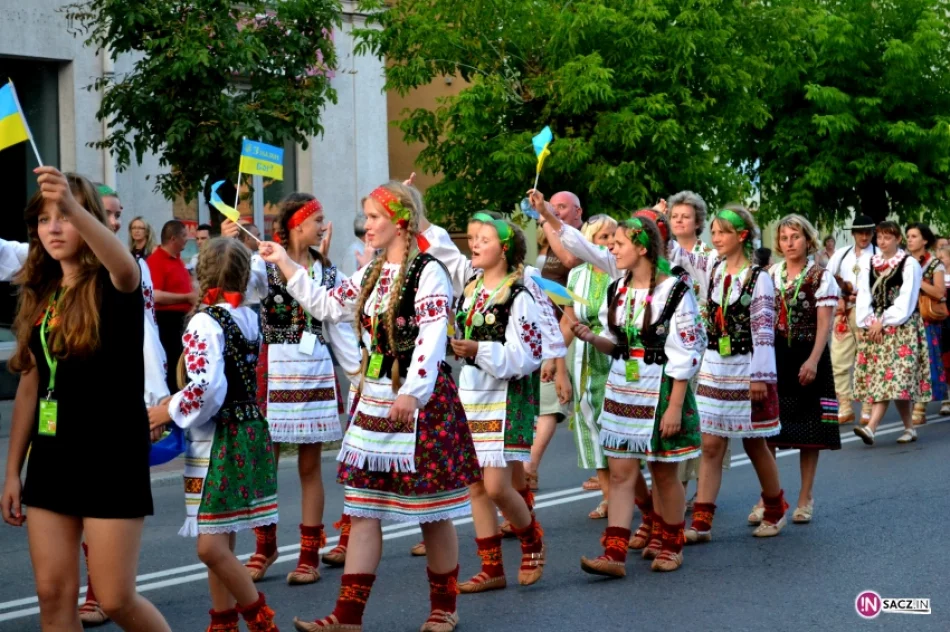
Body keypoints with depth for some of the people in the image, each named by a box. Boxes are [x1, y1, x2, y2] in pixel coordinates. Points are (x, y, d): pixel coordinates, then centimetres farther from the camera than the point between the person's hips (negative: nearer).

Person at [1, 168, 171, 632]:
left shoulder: (111, 286, -9)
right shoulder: (38, 296, 9)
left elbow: (127, 268, -36)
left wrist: (73, 207, -51)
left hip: (112, 456, -6)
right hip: (52, 458, 6)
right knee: (53, 594, 5)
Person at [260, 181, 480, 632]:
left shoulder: (427, 272, -11)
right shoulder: (371, 275, 14)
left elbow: (431, 338, -21)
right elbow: (326, 306, 22)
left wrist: (412, 393, -32)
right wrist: (285, 263, 19)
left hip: (420, 401, -8)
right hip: (373, 400, 8)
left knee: (431, 510, 3)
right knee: (362, 510, 5)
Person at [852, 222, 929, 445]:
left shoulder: (909, 264, -2)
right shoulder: (868, 265, 13)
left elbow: (906, 300, -9)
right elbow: (863, 297, 8)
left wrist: (883, 322, -13)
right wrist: (870, 322, -7)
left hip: (900, 328, -5)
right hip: (873, 328, 5)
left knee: (891, 376, -13)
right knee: (891, 380, 2)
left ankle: (871, 427, -24)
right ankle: (909, 428, 11)